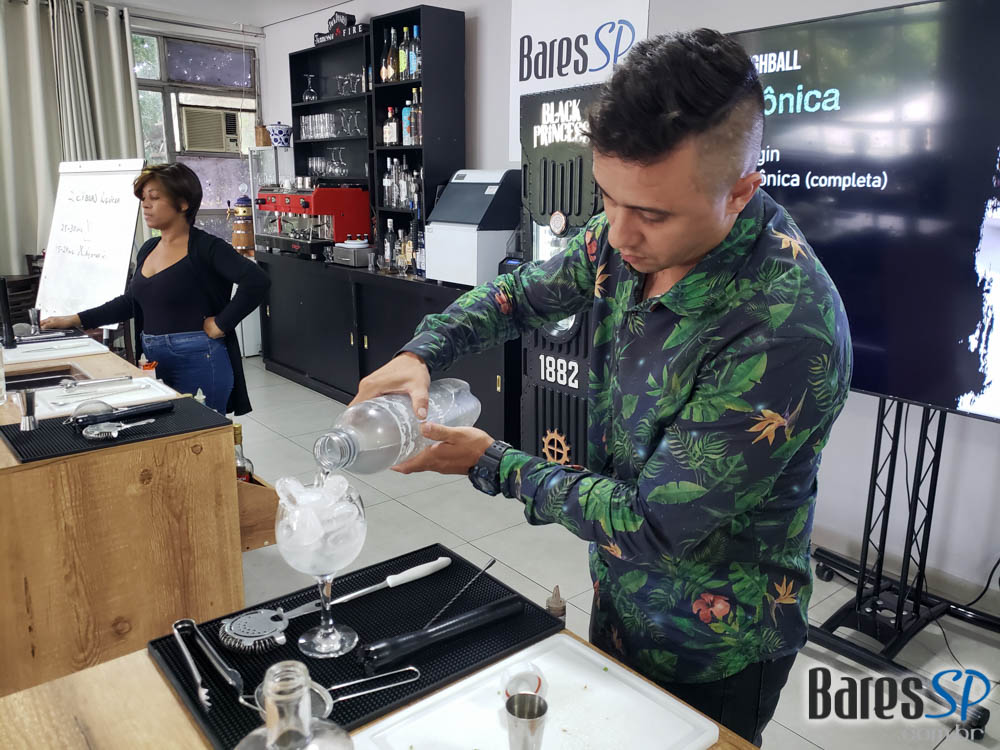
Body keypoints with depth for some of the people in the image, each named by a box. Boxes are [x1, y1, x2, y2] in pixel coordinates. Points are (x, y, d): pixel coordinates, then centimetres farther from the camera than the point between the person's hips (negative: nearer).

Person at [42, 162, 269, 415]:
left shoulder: (204, 247, -9)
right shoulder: (149, 249, 14)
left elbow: (257, 281, -21)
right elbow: (130, 301, 22)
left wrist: (220, 325, -18)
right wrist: (75, 320, 18)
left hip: (199, 363, -7)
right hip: (156, 363, 7)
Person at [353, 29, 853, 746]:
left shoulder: (786, 330, -36)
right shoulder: (629, 234, -14)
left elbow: (654, 524, -30)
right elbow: (524, 292, 3)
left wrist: (491, 464, -21)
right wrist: (421, 353, -15)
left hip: (712, 650, -6)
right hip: (618, 592, 7)